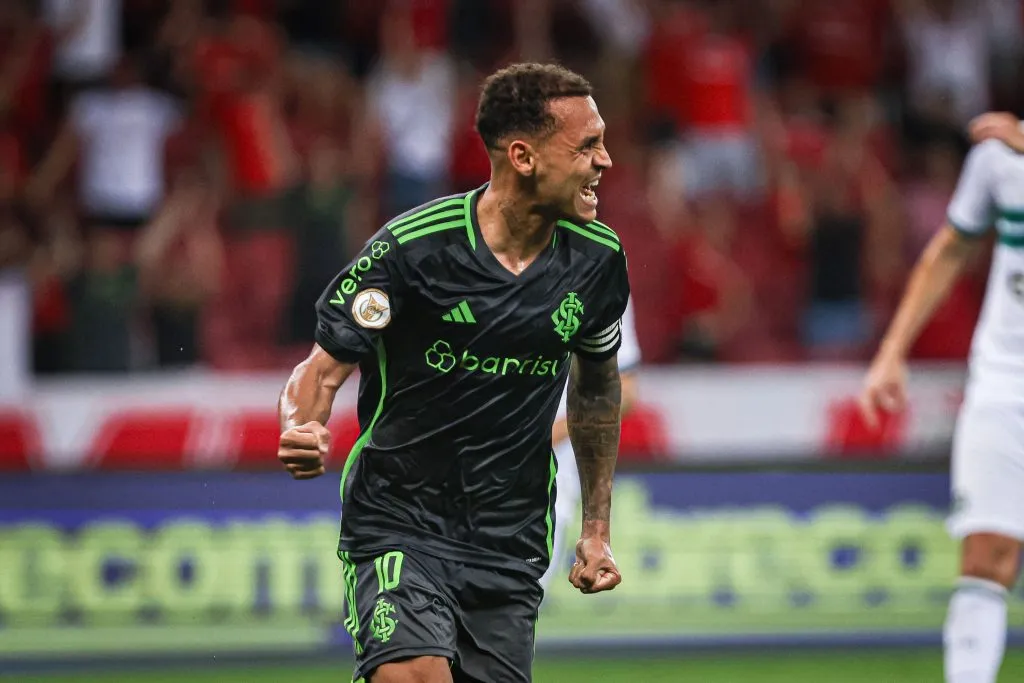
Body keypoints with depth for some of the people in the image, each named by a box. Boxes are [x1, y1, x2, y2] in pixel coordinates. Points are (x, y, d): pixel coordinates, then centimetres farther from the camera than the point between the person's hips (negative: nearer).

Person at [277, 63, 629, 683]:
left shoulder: (598, 259, 0)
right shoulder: (410, 247, -14)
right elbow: (323, 369, -7)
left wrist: (597, 527, 19)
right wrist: (303, 433, -30)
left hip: (512, 544, 5)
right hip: (399, 526, -5)